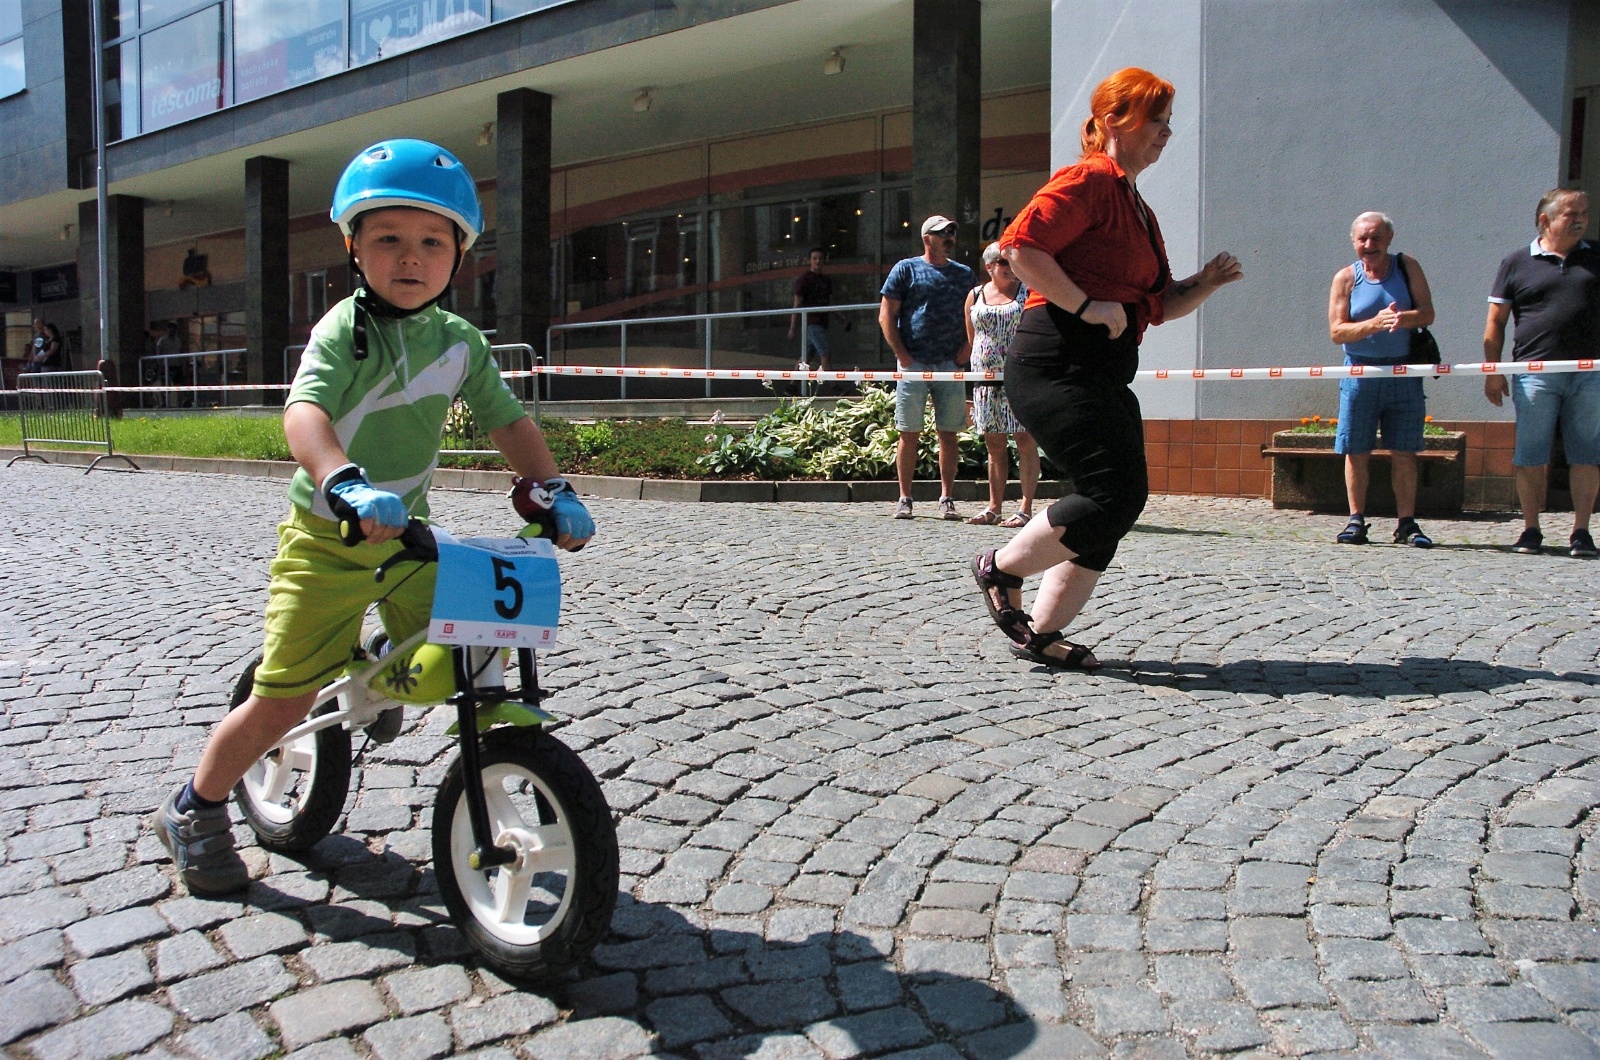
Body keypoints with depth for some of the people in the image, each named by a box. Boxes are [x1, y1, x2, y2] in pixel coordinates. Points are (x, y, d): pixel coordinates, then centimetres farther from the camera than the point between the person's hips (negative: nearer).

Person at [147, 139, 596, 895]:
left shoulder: (460, 342, 1)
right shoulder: (345, 329, -14)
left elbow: (507, 420, 4)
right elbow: (304, 412, -29)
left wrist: (554, 490, -11)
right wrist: (346, 485, -48)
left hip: (408, 534, 5)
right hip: (326, 539, -4)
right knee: (283, 701, -2)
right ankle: (193, 811, 19)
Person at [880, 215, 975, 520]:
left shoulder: (964, 274, 16)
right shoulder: (906, 269, 5)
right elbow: (886, 315, 1)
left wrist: (967, 347, 3)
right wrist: (901, 355, -8)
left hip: (950, 366, 3)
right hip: (914, 364, -3)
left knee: (948, 435, 2)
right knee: (909, 434, -1)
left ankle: (946, 499, 7)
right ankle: (904, 499, 5)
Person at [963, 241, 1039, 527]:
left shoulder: (1029, 291, 5)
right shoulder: (975, 295, 12)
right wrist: (980, 365, 12)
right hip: (986, 379, 3)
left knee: (1026, 442, -4)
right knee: (994, 445, 8)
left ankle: (1026, 509, -1)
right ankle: (994, 508, 14)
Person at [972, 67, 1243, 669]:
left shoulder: (1138, 207, 24)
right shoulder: (1090, 180, -6)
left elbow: (1159, 305, 26)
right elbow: (1021, 246, -19)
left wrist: (1206, 283, 8)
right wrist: (1086, 306, -19)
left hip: (1105, 372, 10)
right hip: (1058, 363, -10)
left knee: (1122, 499, 5)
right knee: (1116, 491, -14)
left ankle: (1040, 632, 12)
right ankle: (1000, 570, 5)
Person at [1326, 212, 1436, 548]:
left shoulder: (1407, 267, 5)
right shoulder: (1345, 278, 2)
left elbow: (1427, 313, -2)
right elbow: (1336, 331, -5)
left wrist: (1404, 318, -24)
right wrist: (1374, 323, -21)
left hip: (1403, 373, 0)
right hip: (1360, 373, 0)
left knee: (1404, 451, 1)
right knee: (1356, 451, 2)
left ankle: (1407, 524, 7)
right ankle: (1356, 521, 11)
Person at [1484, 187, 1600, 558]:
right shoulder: (1517, 262, 6)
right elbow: (1495, 322, 5)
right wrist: (1493, 372, -1)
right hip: (1535, 372, -2)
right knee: (1530, 455, 1)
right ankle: (1531, 530, 10)